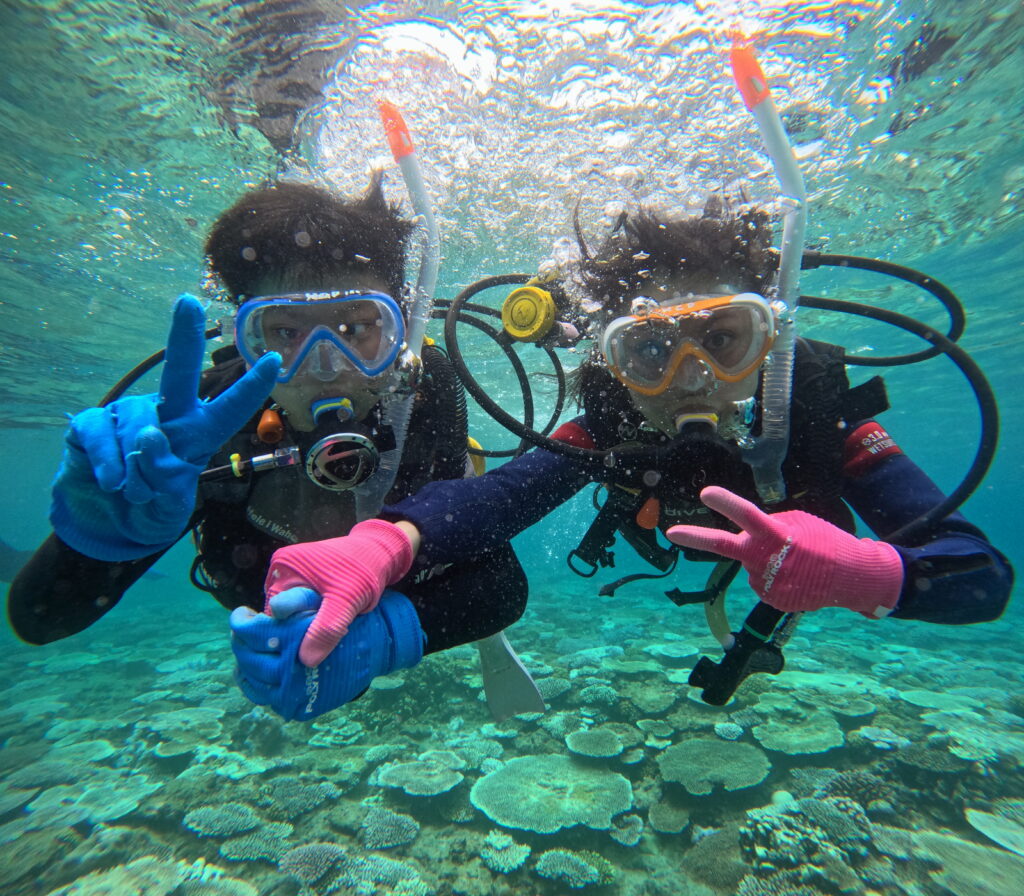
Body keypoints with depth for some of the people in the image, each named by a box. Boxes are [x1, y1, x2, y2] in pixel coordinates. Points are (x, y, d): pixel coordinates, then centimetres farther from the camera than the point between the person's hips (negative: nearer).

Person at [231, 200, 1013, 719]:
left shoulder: (817, 409, -40)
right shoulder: (613, 421, -39)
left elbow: (984, 575, -40)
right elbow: (494, 498, -50)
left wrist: (858, 573, -62)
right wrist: (385, 541, -68)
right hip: (672, 539, 0)